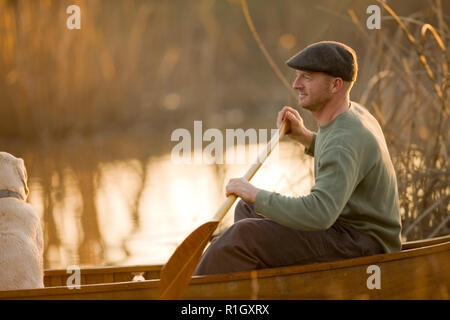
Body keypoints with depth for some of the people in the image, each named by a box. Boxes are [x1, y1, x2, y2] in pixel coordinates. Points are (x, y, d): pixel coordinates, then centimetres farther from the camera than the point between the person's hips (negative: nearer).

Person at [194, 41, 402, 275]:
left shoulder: (345, 141, -26)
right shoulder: (352, 112, 5)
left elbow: (319, 214, -35)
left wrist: (257, 195, -25)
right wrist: (305, 137, 11)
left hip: (361, 244, -11)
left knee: (244, 235, -22)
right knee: (247, 210, 16)